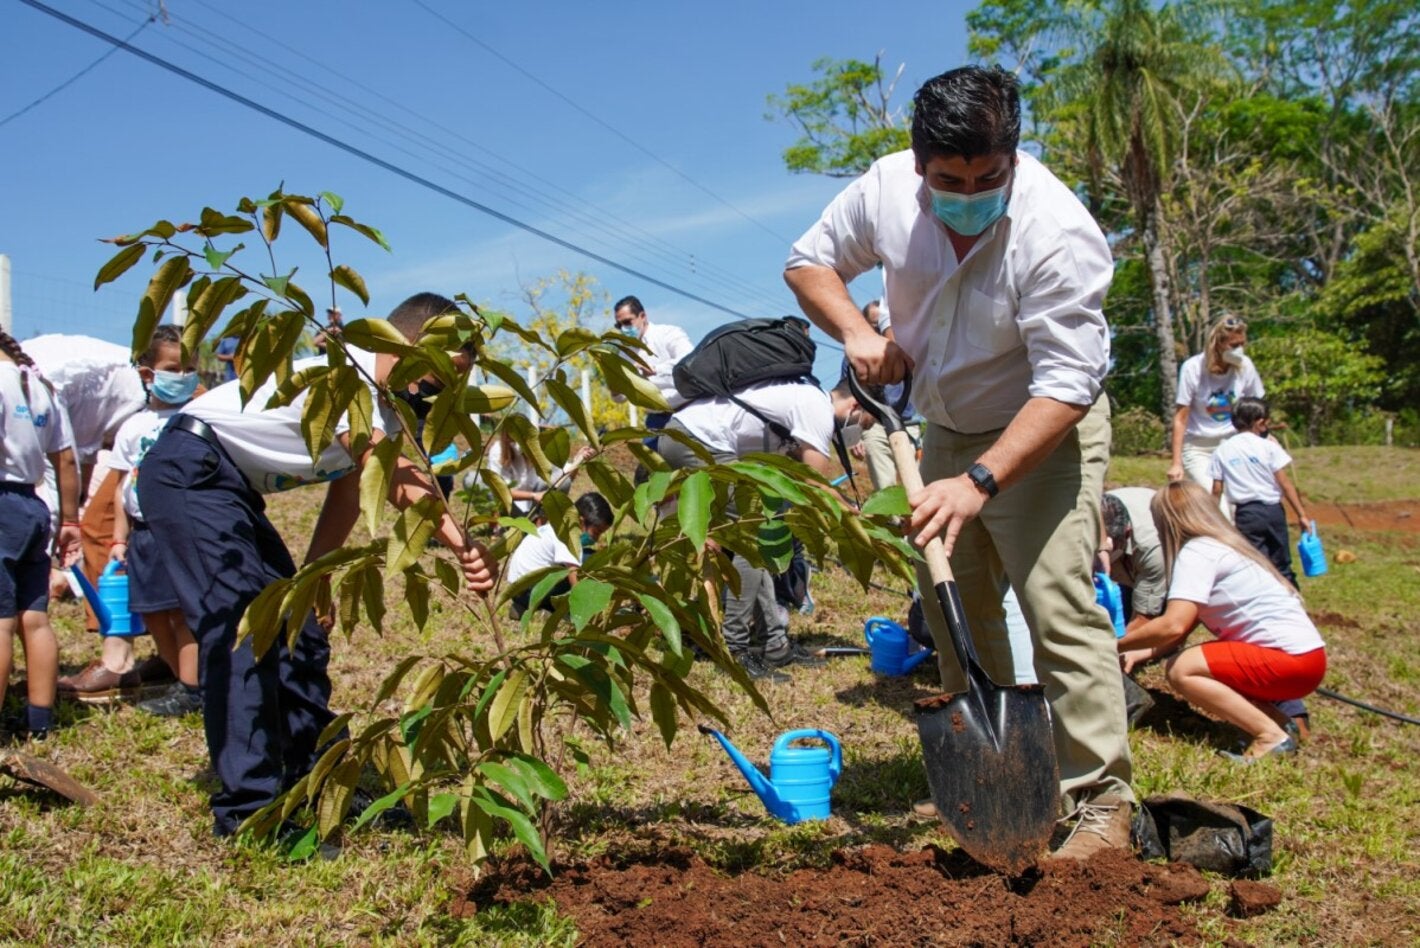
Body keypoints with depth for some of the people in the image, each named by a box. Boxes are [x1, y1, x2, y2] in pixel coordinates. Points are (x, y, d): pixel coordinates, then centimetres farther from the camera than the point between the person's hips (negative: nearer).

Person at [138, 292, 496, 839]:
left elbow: (347, 495, 12)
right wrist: (461, 543, -46)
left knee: (299, 631, 7)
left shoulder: (388, 406, 5)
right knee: (243, 629, -16)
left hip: (233, 489, 10)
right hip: (188, 472, -10)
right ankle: (247, 808, -12)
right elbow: (393, 474, -38)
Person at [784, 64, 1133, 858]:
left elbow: (1065, 385, -31)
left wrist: (979, 482, -38)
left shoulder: (1057, 232, -30)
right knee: (954, 607, 12)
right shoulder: (886, 191, -15)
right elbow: (809, 263, 1)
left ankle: (1102, 799, -5)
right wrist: (856, 331, -17)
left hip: (1045, 434, -6)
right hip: (949, 429, 6)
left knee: (1060, 608, -15)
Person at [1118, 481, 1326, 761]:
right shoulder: (1222, 547, 18)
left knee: (1181, 670, -15)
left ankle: (1271, 735, -11)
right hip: (1302, 655, 10)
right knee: (1186, 662, 14)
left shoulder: (1196, 552, -12)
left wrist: (1118, 645, -11)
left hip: (1291, 659, -10)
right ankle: (1276, 714, 8)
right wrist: (1137, 654, 10)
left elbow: (1174, 626, -23)